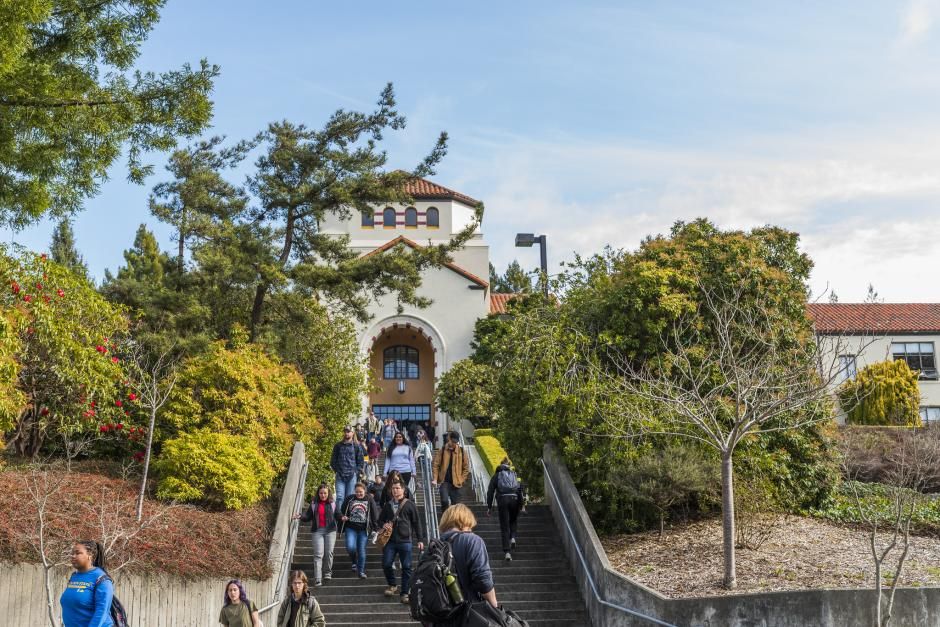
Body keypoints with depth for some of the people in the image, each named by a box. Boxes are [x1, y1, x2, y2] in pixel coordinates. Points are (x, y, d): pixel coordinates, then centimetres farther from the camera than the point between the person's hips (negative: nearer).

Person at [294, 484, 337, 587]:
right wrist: (300, 517, -10)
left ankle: (327, 573, 27)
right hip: (317, 531, 0)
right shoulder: (314, 504, 8)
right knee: (318, 554, -7)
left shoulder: (332, 504, 6)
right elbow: (308, 516, 8)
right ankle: (317, 579, -11)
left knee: (329, 552, 3)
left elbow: (337, 515, 2)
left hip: (330, 530, 0)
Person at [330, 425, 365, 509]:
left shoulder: (356, 446, 6)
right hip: (340, 476, 1)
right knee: (340, 497, -8)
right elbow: (333, 460, 14)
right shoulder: (338, 446, 10)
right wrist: (336, 470, 3)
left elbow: (361, 462, 7)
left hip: (352, 476, -1)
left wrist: (356, 472, -2)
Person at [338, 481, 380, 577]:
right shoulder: (350, 498, 3)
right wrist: (342, 516, -10)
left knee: (361, 550, 2)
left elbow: (375, 514, 3)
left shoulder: (369, 500, 1)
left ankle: (361, 571, 13)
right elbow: (342, 510, 11)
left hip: (363, 529, 0)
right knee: (350, 547, -16)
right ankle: (354, 561, 15)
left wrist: (375, 527, -1)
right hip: (351, 528, 1)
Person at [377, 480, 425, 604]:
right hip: (390, 540, 3)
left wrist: (420, 539, -3)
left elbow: (417, 523, 2)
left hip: (405, 541, -3)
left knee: (406, 567, 0)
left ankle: (404, 593, 9)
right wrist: (383, 525, -3)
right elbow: (380, 519, 21)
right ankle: (392, 585, 22)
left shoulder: (409, 504, 2)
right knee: (386, 564, -3)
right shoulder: (388, 505, 12)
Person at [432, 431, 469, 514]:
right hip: (444, 481, -1)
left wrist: (461, 480, -2)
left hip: (455, 483, 1)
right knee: (445, 501, -18)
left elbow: (466, 468, 7)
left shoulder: (461, 452, 0)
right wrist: (435, 479, -9)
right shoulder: (442, 450, -2)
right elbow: (436, 465, 0)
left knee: (455, 504, 6)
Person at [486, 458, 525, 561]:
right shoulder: (514, 475, 18)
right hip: (514, 499, 2)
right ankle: (513, 538, -1)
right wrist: (521, 505, 11)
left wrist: (489, 507, 8)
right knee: (513, 521, 26)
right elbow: (521, 490, 9)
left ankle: (507, 552, -7)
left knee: (504, 526, 2)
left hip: (502, 499, -1)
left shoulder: (496, 476, 14)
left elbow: (490, 491, 7)